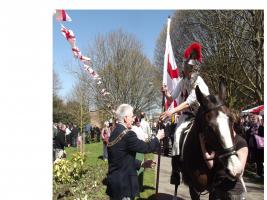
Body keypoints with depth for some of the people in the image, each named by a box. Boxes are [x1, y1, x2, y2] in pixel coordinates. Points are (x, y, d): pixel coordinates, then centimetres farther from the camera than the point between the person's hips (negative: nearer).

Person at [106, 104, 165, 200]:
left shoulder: (114, 133, 7)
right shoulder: (127, 134, -22)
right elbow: (146, 147, -13)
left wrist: (141, 164, 15)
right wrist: (158, 137, 3)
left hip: (114, 181, 9)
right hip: (122, 184, -9)